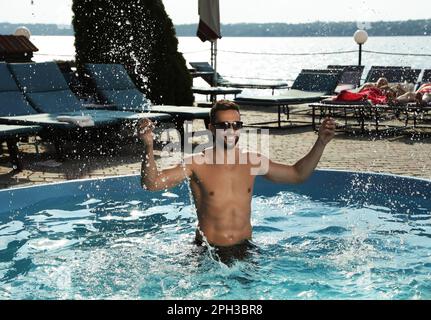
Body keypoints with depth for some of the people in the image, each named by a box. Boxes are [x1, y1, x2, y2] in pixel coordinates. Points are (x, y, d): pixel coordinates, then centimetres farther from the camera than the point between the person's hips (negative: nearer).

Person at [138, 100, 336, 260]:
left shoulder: (253, 162, 5)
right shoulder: (197, 164, -8)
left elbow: (298, 175, 16)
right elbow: (151, 184, -17)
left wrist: (321, 143, 6)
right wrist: (149, 146, -31)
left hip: (244, 248, 3)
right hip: (207, 252, -3)